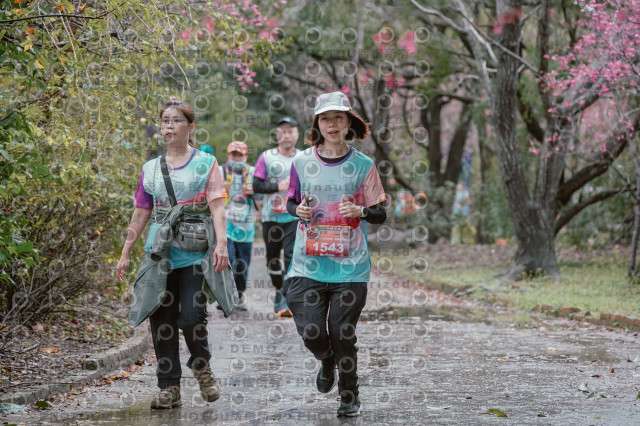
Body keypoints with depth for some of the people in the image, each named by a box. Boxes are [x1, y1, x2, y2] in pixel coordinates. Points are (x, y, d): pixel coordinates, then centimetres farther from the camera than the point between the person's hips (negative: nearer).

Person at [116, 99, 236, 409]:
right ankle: (169, 388, 9)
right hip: (161, 254, 4)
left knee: (191, 316, -14)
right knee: (162, 320, 1)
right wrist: (125, 255, 14)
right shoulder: (151, 169, 14)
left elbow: (217, 208, -5)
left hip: (197, 253, -3)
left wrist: (221, 244, -19)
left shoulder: (206, 163, 4)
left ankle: (201, 366, 14)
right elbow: (140, 215, 17)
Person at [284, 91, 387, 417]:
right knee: (311, 331, -7)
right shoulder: (302, 163, 4)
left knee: (342, 333, -1)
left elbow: (380, 214, 4)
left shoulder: (362, 166, 0)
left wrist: (360, 211, -17)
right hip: (309, 263, 1)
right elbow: (291, 202, 18)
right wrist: (298, 210, -5)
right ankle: (327, 361, 30)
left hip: (350, 266, -1)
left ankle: (349, 396, 22)